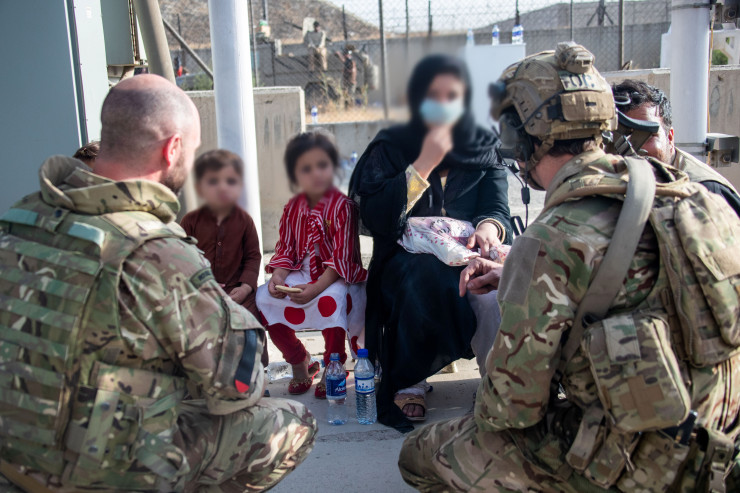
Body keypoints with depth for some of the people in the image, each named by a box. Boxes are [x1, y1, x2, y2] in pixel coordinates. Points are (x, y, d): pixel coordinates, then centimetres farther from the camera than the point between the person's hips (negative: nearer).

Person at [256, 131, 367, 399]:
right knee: (264, 298, -13)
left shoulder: (342, 206, -13)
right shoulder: (293, 209, 5)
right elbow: (285, 249, 7)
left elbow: (342, 257, -18)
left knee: (331, 300, -37)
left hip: (337, 278, -6)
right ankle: (299, 362, 9)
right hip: (301, 274, 6)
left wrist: (316, 288, -29)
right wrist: (278, 277, -14)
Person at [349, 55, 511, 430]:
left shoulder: (482, 147, 14)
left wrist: (489, 227, -22)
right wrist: (424, 164, -12)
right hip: (407, 262, -1)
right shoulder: (390, 148, 6)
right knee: (431, 277, -36)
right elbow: (375, 219, -8)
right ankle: (408, 381, -16)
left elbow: (498, 206, 3)